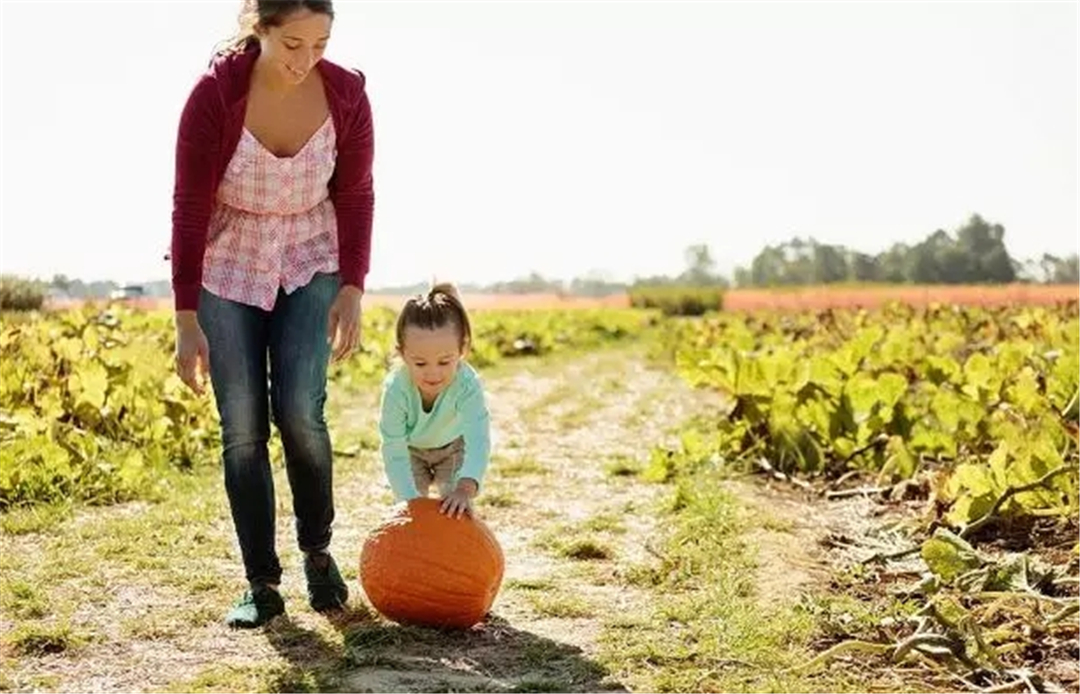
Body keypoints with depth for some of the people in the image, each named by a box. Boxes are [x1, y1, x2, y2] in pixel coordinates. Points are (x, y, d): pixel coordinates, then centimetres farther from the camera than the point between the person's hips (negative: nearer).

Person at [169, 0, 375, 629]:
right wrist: (187, 320, -18)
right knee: (244, 428, -4)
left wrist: (353, 289, -12)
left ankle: (318, 550, 12)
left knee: (299, 411, -13)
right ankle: (262, 585, 7)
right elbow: (190, 208, -17)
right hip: (227, 269, -1)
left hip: (310, 264, 1)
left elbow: (355, 195, -4)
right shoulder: (216, 94, -22)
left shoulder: (346, 92, -15)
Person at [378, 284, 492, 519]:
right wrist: (409, 500, -45)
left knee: (456, 508, -9)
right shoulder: (395, 389, -38)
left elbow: (478, 439, -52)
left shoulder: (468, 385, -40)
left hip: (453, 445, 0)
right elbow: (394, 452, -35)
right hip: (410, 448, 0)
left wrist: (466, 488, -68)